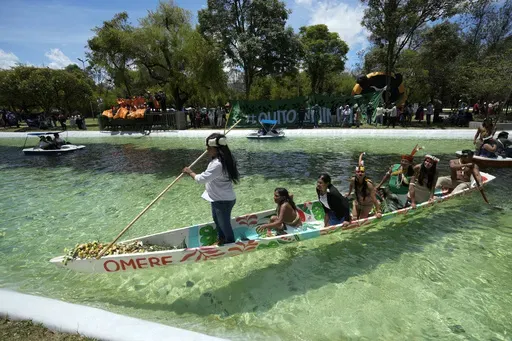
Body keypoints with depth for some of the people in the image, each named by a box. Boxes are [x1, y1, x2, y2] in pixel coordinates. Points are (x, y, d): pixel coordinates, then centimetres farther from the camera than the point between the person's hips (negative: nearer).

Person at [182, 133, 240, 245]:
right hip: (219, 198, 11)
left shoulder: (217, 164, -32)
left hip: (223, 200, -11)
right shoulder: (221, 159, 0)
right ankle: (221, 239, 51)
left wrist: (190, 172, -13)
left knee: (224, 223, 11)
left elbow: (201, 179, -30)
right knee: (217, 219, 29)